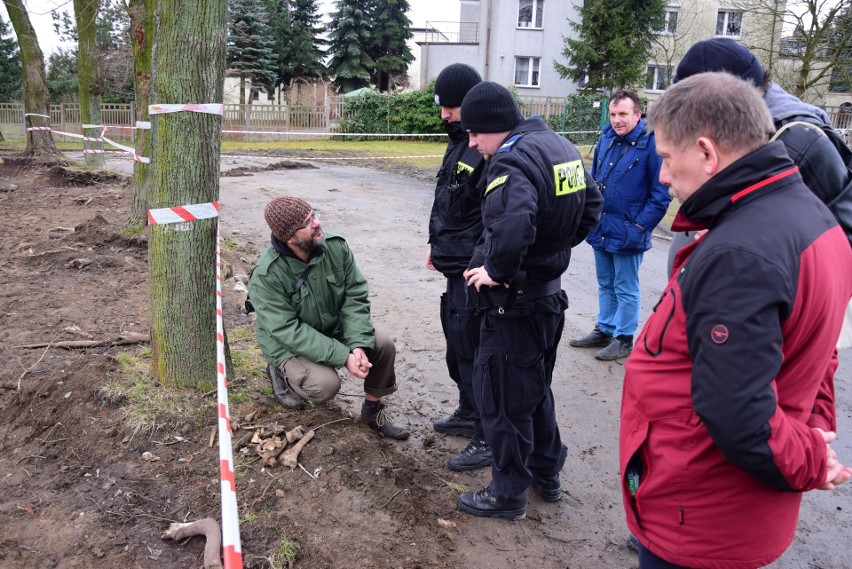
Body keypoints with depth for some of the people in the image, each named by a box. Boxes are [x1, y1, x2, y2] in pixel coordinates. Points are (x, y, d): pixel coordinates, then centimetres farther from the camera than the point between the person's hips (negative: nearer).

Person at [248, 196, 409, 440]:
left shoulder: (336, 246, -15)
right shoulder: (266, 275, -28)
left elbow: (355, 297, -12)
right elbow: (288, 331, -29)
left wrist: (358, 345, -27)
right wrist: (343, 356, -33)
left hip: (335, 329, 4)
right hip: (290, 345, -4)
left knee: (384, 345, -16)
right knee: (326, 385, -28)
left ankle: (372, 410, 7)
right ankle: (282, 374, 7)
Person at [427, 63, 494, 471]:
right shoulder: (459, 144, 13)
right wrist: (438, 245, 23)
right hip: (455, 267, 10)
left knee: (472, 351, -2)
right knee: (458, 345, 21)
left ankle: (488, 439, 13)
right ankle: (468, 414, 40)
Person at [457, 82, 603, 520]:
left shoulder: (512, 161, -24)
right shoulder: (560, 146, 6)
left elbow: (512, 228, -42)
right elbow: (591, 205, 17)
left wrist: (496, 271, -24)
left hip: (515, 304, -10)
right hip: (551, 294, 10)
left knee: (501, 398, 6)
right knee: (535, 388, 24)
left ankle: (507, 494, 21)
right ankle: (547, 473, 39)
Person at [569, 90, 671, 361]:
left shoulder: (651, 143, -14)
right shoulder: (606, 139, 5)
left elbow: (660, 194, -12)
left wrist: (641, 226, -15)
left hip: (627, 233, -6)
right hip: (601, 229, 7)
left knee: (625, 289, 6)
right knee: (605, 285, 19)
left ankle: (623, 338, 20)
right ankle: (604, 330, 33)